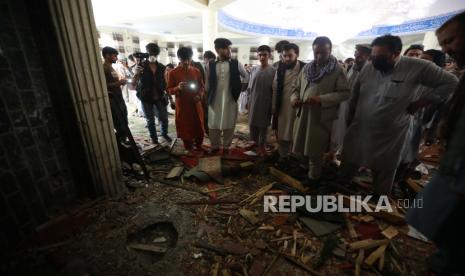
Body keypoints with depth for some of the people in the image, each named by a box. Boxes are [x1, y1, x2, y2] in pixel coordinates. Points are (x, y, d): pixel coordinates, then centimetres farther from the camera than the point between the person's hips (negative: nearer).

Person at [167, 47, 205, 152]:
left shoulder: (196, 71, 4)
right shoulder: (173, 73, -3)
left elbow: (202, 87, 11)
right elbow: (170, 90, -2)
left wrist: (199, 95, -9)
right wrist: (178, 88, -23)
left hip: (196, 104, 2)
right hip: (182, 105, -2)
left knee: (199, 127, 8)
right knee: (185, 129, 6)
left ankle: (199, 147, 31)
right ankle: (189, 149, 24)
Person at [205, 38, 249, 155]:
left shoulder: (236, 64, 0)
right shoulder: (210, 65, 0)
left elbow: (246, 76, 13)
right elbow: (207, 84, 7)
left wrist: (241, 88, 6)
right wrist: (206, 96, 4)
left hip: (230, 99, 0)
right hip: (215, 100, 1)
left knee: (229, 125, 8)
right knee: (213, 125, 8)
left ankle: (226, 146, 27)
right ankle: (215, 146, 28)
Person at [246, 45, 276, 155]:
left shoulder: (273, 71, -6)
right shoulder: (254, 70, 4)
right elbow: (249, 87, 8)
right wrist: (248, 101, 6)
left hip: (266, 103, -3)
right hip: (254, 102, 3)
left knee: (263, 125, 7)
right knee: (252, 123, 10)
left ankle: (261, 145, 22)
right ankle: (255, 142, 30)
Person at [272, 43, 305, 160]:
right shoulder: (280, 68, 2)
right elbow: (275, 89, 4)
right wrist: (274, 106, 3)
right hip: (282, 107, 3)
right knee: (282, 134, 11)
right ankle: (283, 155, 30)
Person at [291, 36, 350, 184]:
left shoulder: (338, 70, -6)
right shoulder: (306, 68, 9)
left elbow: (345, 93, -11)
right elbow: (296, 87, 14)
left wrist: (321, 99, -24)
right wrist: (294, 97, -8)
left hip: (321, 116, -4)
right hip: (303, 113, 5)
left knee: (315, 150, 7)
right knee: (303, 146, 13)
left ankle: (314, 176, 29)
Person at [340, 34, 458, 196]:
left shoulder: (416, 67, -11)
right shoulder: (368, 68, -1)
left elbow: (450, 83, -1)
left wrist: (420, 103, -7)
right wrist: (351, 116, 12)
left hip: (389, 136, -2)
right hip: (359, 130, 3)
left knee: (383, 173, 16)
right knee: (346, 167, 15)